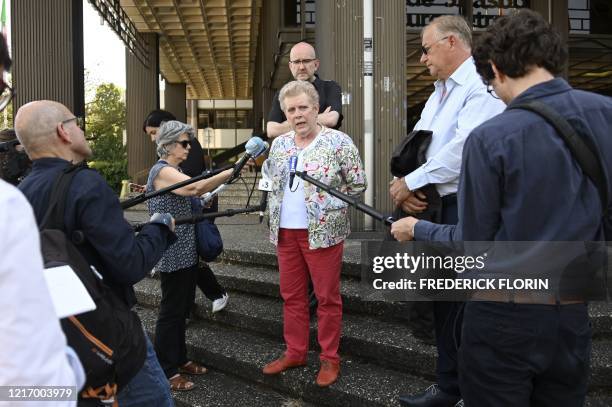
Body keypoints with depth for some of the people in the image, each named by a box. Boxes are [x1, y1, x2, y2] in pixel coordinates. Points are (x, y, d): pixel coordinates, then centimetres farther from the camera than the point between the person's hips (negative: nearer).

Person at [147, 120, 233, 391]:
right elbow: (196, 187, -32)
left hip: (187, 252, 9)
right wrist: (234, 170, -35)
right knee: (171, 311, 0)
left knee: (182, 309, 17)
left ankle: (179, 359, 30)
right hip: (173, 254, -9)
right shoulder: (161, 171, -15)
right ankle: (165, 371, 12)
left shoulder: (176, 171, 15)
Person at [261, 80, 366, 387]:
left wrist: (327, 202, -5)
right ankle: (295, 352, 28)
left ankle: (329, 358, 19)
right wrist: (277, 209, 8)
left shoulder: (338, 142, -7)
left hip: (323, 231, -5)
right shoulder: (278, 144, 9)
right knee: (291, 295, 13)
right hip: (284, 232, 6)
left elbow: (358, 184, -4)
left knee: (327, 297, 4)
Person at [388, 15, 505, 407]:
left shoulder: (481, 86, -12)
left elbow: (464, 148, -23)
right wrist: (403, 183, -6)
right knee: (445, 299, 15)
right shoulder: (439, 92, 18)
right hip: (438, 206, 9)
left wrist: (410, 182, -15)